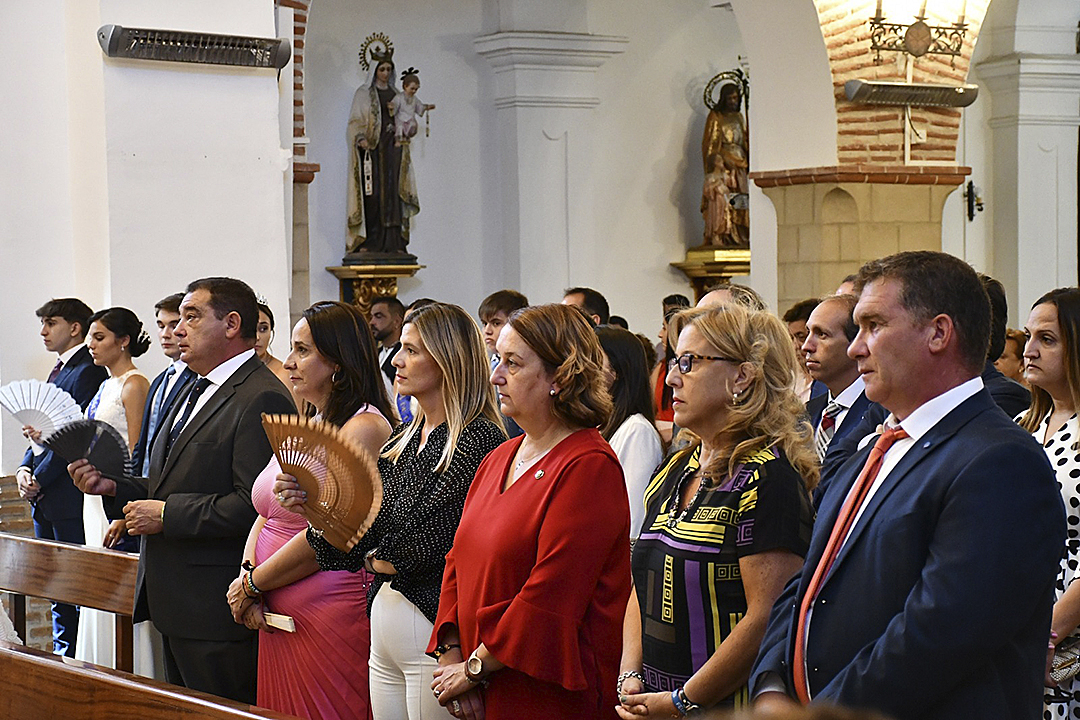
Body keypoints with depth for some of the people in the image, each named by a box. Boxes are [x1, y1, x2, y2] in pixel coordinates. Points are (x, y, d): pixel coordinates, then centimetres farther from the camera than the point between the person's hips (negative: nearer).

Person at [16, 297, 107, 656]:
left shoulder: (88, 371, -12)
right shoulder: (59, 370, 19)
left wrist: (40, 479, -13)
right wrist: (25, 468, 4)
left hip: (67, 496, -10)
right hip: (44, 498, 10)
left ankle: (70, 660, 0)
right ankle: (60, 656, 19)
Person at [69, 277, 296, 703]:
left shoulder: (262, 400, -16)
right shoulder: (197, 392, 19)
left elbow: (255, 505, -24)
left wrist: (166, 515, -19)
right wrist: (113, 488, 6)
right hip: (176, 605, 10)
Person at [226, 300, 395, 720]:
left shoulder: (364, 428, -13)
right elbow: (266, 515, 15)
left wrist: (252, 584, -8)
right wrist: (247, 574, -5)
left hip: (331, 618, -8)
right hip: (277, 617, 8)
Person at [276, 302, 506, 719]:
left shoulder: (479, 440, -14)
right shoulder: (405, 436, 13)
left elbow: (428, 546, -19)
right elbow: (365, 535, 9)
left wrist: (377, 560, -3)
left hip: (434, 629, -8)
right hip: (384, 624, 8)